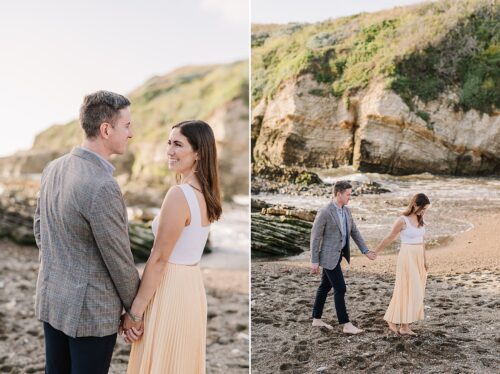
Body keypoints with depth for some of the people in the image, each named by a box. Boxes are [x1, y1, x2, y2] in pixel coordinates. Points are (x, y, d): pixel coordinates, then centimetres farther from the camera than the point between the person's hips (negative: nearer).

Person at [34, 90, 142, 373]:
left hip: (51, 297, 8)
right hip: (90, 308, -8)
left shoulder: (53, 168, 0)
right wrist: (135, 308, -3)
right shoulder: (102, 187, -27)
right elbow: (119, 260, -18)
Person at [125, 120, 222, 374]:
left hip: (170, 289, -8)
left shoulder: (179, 194, -20)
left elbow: (158, 258, -19)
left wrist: (135, 311, -13)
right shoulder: (205, 192, 6)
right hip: (192, 285, 9)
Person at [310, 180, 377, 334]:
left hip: (337, 254, 9)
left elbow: (354, 232, 9)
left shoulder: (346, 210, 5)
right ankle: (346, 324, 3)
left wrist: (366, 251, 1)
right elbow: (315, 237, -17)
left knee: (325, 287, 16)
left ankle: (316, 319, 26)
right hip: (329, 256, -9)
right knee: (340, 289, -6)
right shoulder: (324, 212, -21)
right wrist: (314, 261, -14)